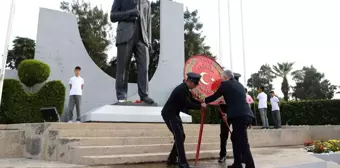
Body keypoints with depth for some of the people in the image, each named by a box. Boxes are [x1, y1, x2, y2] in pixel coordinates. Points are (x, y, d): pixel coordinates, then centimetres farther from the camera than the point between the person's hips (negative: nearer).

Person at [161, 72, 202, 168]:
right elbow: (188, 104, -25)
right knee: (179, 137, -13)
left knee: (180, 136, 12)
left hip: (174, 114, 10)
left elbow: (192, 100, 13)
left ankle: (172, 159, 22)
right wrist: (200, 106, -17)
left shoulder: (185, 89, 9)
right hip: (169, 114, -10)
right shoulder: (181, 89, -22)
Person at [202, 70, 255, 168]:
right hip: (246, 115, 9)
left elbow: (215, 96, 10)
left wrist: (205, 101, 28)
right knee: (235, 138, 20)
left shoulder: (226, 84, 2)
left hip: (239, 116, -9)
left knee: (243, 142, -9)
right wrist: (229, 114, 37)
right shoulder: (239, 85, 24)